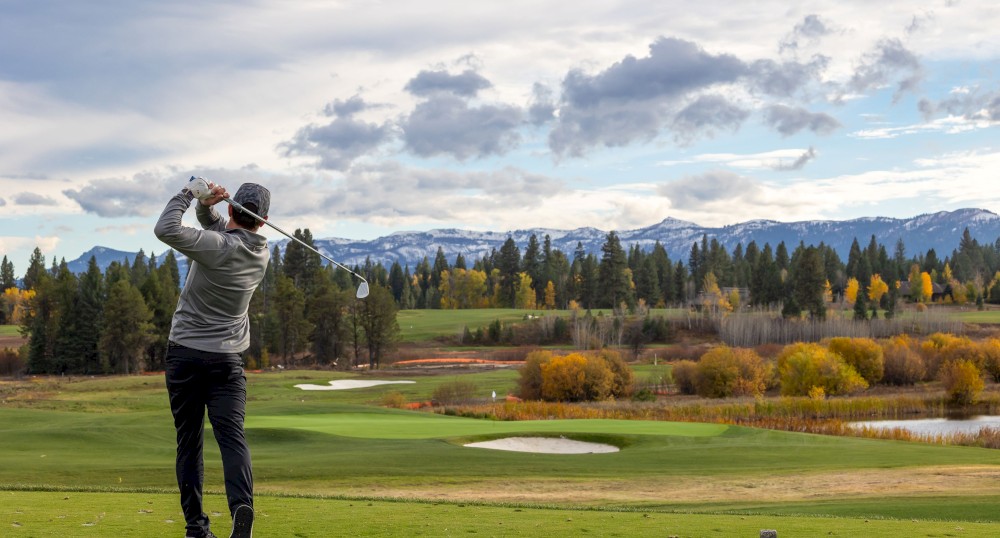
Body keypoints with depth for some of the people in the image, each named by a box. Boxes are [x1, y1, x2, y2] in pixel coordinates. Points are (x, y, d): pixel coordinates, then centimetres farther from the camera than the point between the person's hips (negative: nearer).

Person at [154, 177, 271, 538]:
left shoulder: (217, 247, -16)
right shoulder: (261, 252, 5)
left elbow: (166, 229, -25)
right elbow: (220, 229, 16)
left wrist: (190, 193, -12)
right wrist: (206, 206, -5)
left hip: (185, 353, -3)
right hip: (227, 359, 3)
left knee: (189, 442, 6)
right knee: (232, 436, -7)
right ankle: (241, 504, -31)